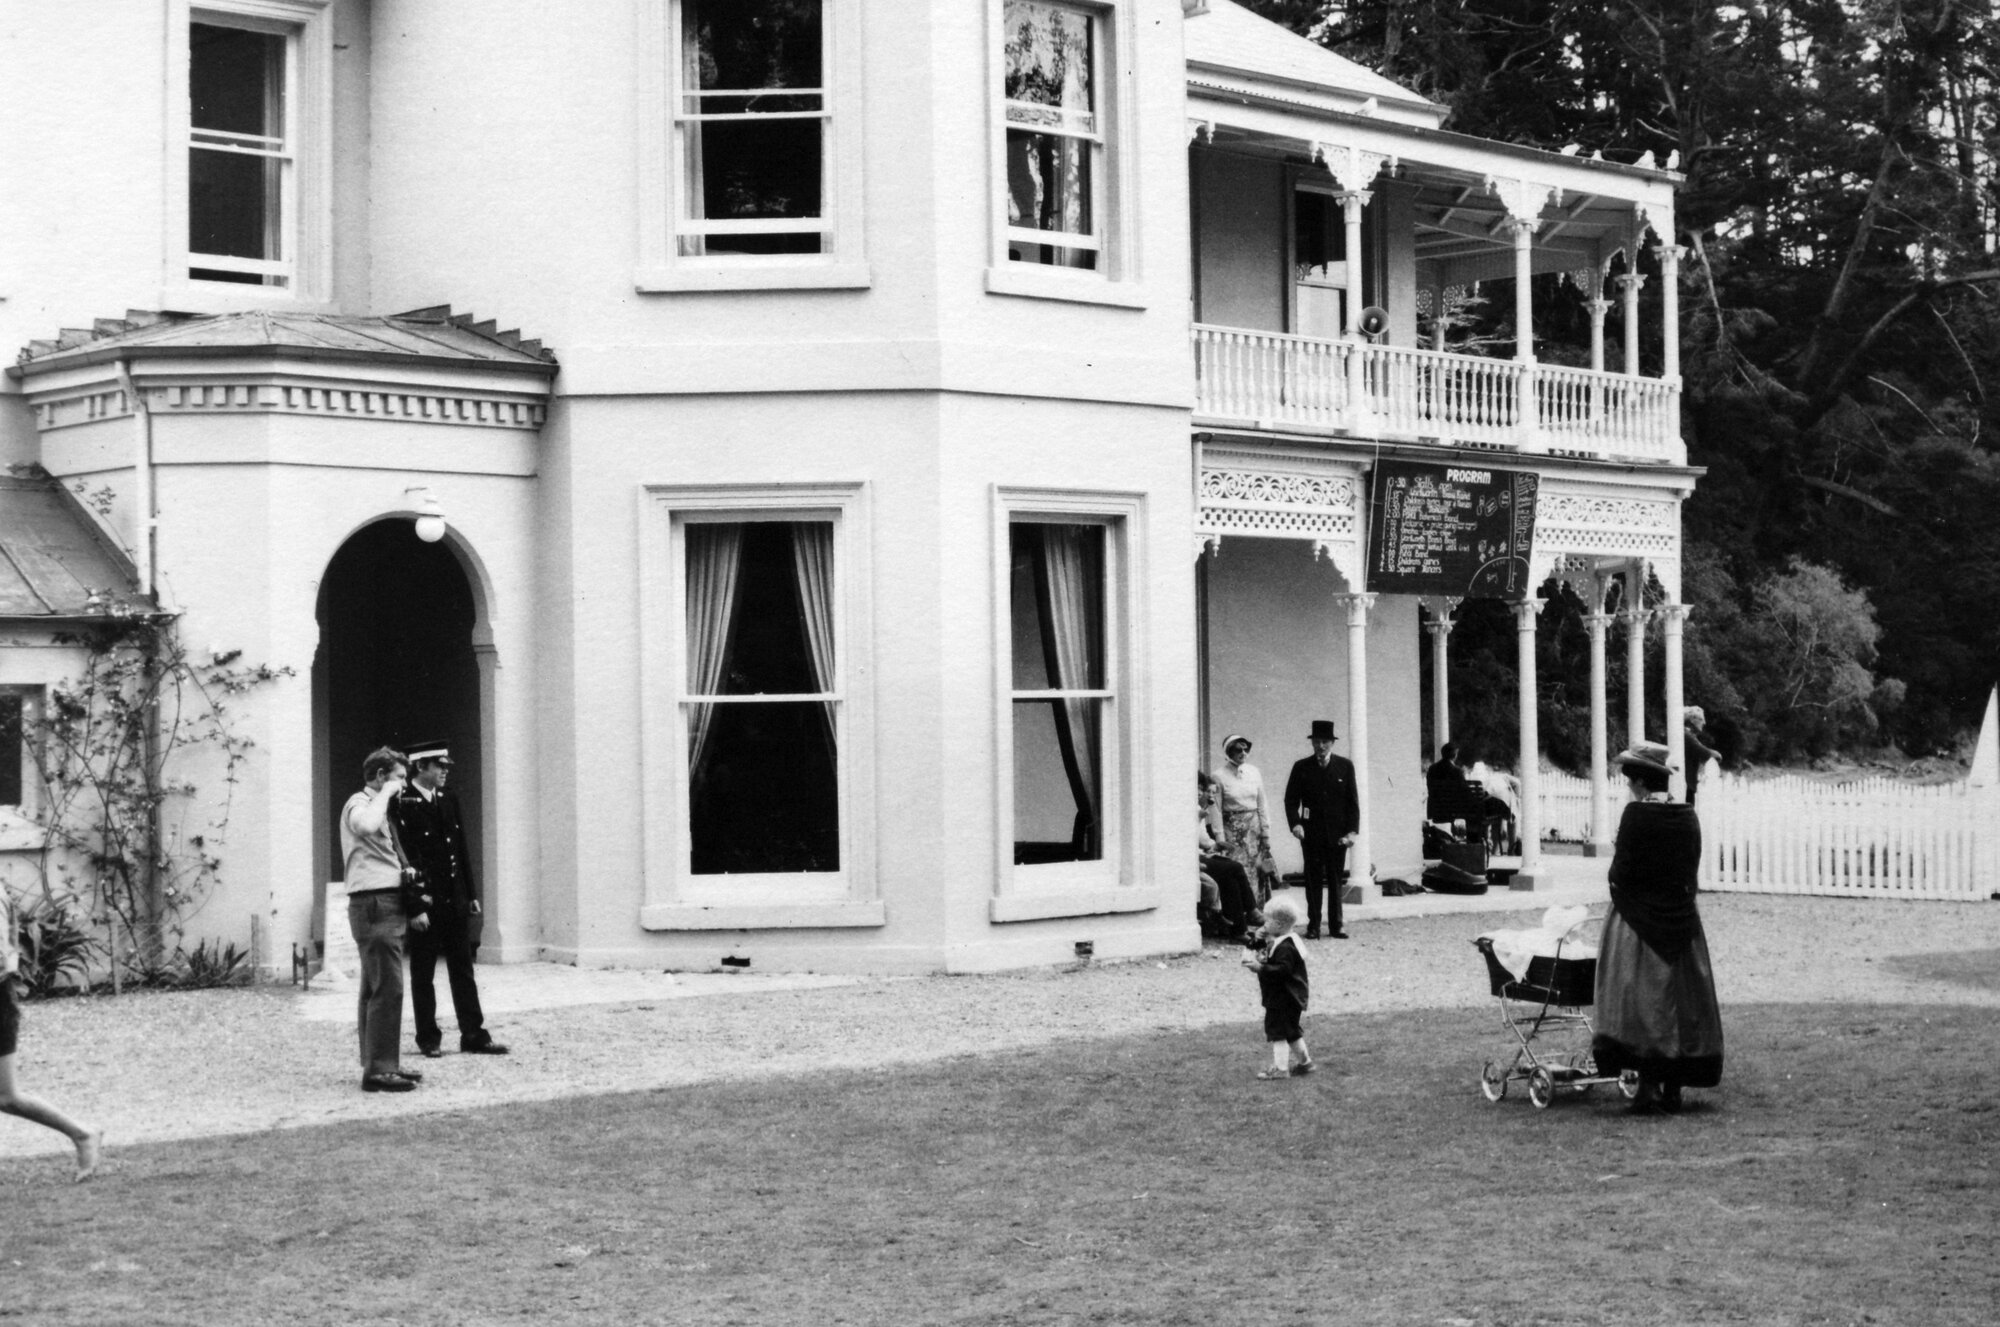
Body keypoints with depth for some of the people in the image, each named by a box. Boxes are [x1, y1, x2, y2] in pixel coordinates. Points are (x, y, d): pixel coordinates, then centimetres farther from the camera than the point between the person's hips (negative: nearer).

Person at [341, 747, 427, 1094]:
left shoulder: (377, 807, 22)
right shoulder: (359, 804, -9)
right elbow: (365, 826, -34)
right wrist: (385, 794, -20)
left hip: (388, 905, 11)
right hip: (373, 904, -11)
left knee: (375, 989, 13)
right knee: (388, 988, -14)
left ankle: (378, 1063, 18)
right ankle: (379, 1069, -15)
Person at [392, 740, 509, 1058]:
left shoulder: (449, 801, 12)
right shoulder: (402, 804, -9)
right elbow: (404, 853, -14)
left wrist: (472, 895, 13)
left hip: (454, 901, 6)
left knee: (463, 969, 7)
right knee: (423, 973, 4)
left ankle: (473, 1035, 11)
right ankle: (429, 1038, 11)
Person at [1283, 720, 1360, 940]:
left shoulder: (1345, 766, 5)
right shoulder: (1302, 768, 3)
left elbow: (1352, 800, 4)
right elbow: (1291, 799, 3)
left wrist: (1352, 830, -4)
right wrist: (1295, 823, -13)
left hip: (1337, 833, 0)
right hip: (1311, 834, 0)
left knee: (1336, 880, 4)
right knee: (1313, 880, 2)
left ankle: (1336, 924, 11)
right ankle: (1313, 925, 7)